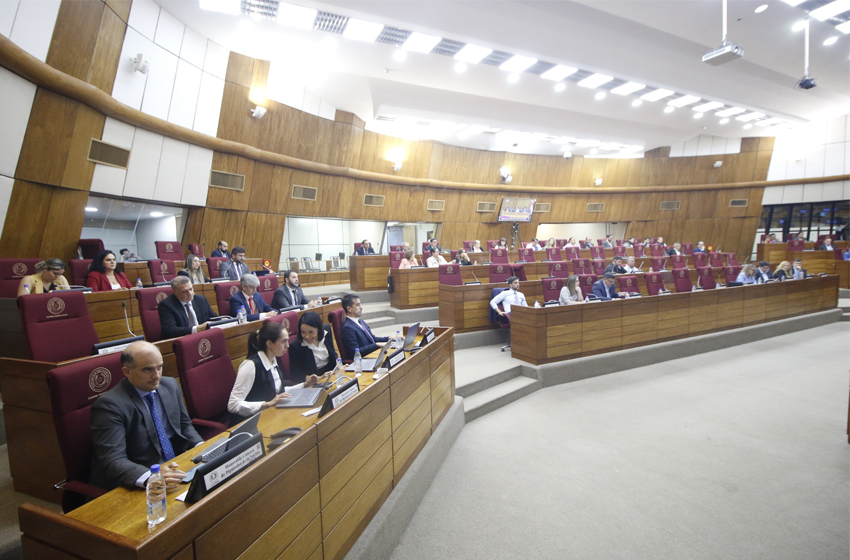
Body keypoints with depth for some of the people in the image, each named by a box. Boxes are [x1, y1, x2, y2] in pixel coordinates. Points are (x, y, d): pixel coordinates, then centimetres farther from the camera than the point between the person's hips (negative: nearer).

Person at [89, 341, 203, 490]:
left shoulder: (171, 385, 5)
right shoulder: (109, 405, -15)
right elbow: (113, 462, -23)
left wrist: (202, 448, -4)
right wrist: (151, 478, -41)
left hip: (177, 469, 7)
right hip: (139, 488, -7)